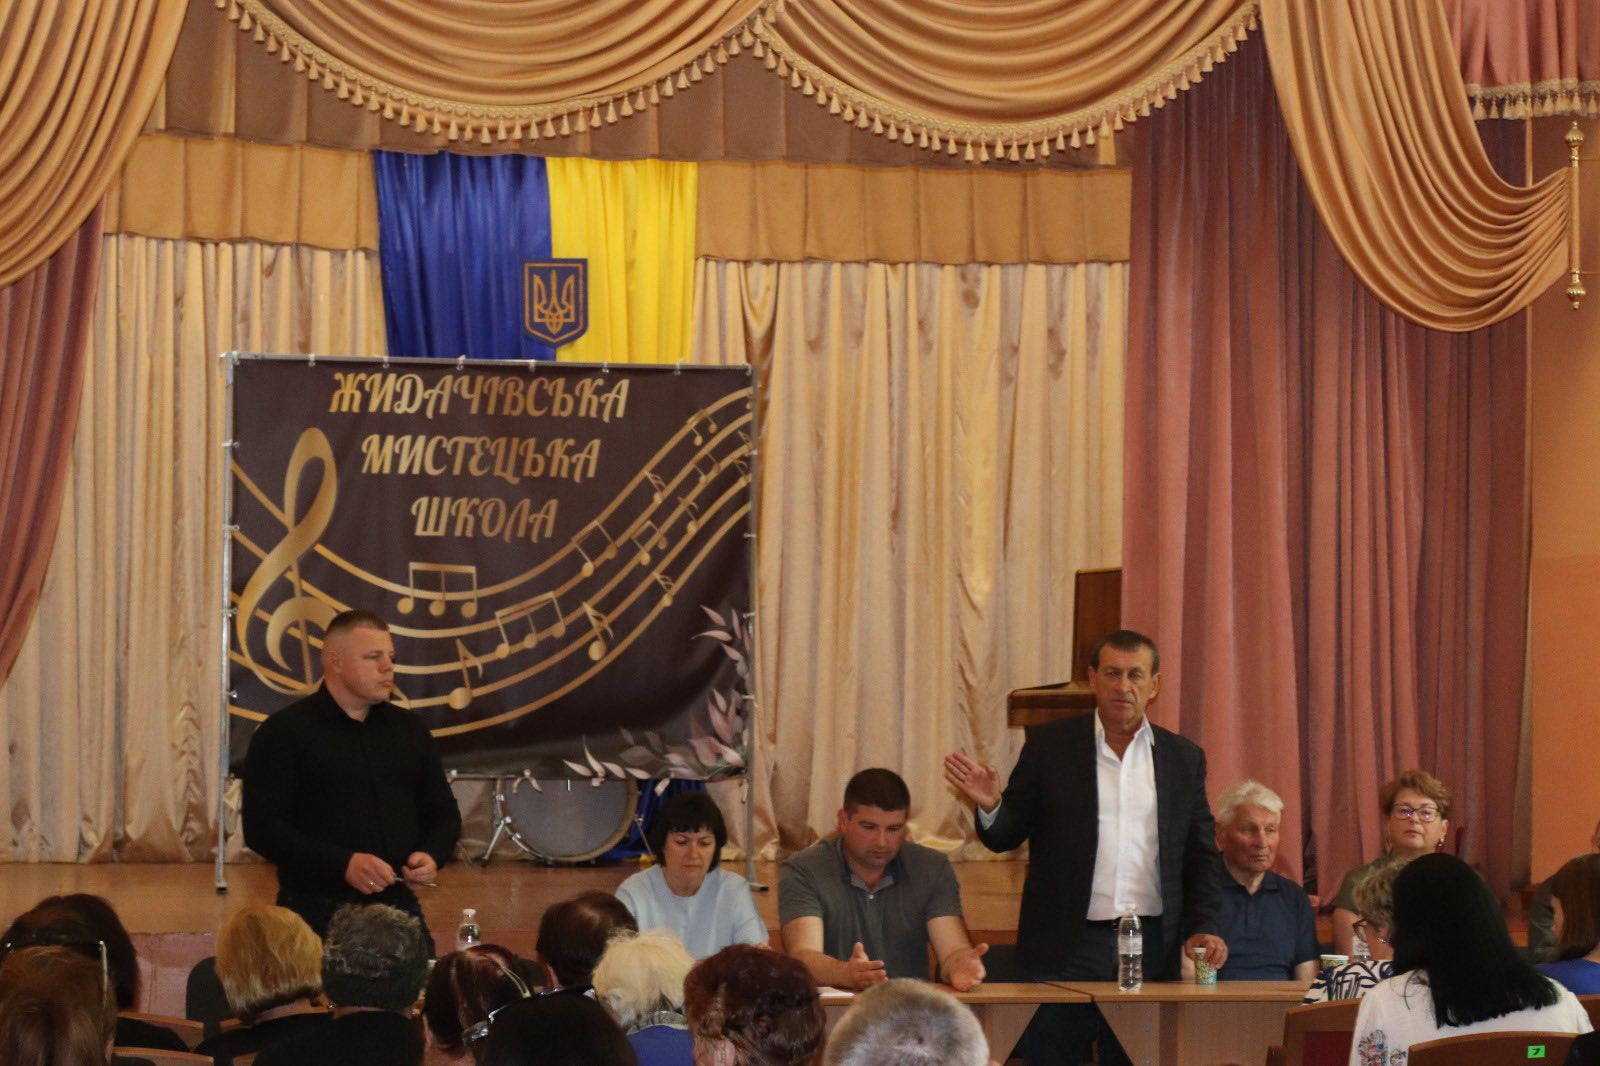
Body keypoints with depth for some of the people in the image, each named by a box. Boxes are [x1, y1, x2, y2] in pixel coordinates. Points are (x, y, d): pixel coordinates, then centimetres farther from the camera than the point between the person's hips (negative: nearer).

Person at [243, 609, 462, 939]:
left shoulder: (409, 729, 14)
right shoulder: (284, 732, -3)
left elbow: (443, 813, 22)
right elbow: (262, 827, -10)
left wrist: (432, 856, -2)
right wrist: (343, 864, -21)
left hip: (398, 906, 5)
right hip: (317, 913, -5)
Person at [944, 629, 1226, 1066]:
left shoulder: (1184, 758, 10)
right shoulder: (1049, 746, 4)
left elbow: (1202, 856, 13)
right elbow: (1006, 836, 4)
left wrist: (1201, 928, 1)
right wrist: (989, 805, -17)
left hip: (1151, 949, 2)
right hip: (1067, 948, -2)